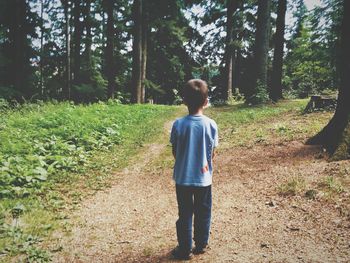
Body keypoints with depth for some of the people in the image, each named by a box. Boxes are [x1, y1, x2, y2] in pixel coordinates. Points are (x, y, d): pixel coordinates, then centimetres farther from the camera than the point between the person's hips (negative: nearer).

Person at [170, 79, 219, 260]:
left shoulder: (178, 124, -14)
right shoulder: (211, 125, -12)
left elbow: (175, 151, -3)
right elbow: (212, 153, -2)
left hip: (182, 178, 0)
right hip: (203, 178, 1)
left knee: (185, 214, 12)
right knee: (203, 213, 18)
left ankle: (185, 249, 22)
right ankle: (201, 245, 32)